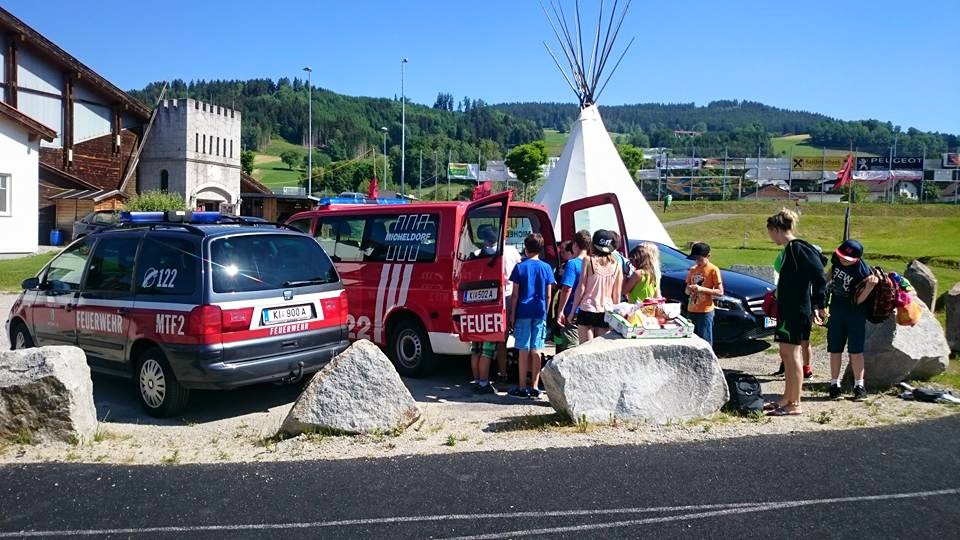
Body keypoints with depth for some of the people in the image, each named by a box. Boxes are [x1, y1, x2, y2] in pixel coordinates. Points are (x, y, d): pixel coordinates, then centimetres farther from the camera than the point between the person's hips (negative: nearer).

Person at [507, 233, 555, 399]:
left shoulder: (520, 267, -3)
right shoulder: (546, 268, 3)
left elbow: (515, 294, -3)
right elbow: (548, 295, 4)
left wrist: (512, 314, 4)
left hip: (523, 312, -2)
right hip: (540, 313, 2)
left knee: (524, 351, 2)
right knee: (536, 351, 5)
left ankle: (522, 388, 6)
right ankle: (534, 388, 8)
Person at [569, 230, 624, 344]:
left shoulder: (588, 261, -1)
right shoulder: (617, 266, 6)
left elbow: (581, 288, -3)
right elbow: (617, 295, 8)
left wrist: (573, 310, 3)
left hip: (587, 310, -2)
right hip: (607, 312, 2)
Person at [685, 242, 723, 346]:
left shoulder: (713, 270, -6)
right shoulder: (692, 270, 11)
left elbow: (720, 292, -9)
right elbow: (687, 291, 17)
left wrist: (702, 289, -19)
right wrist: (689, 289, -7)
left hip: (705, 311, -6)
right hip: (691, 310, 6)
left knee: (705, 342, -4)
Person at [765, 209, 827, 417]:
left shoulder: (798, 249, -16)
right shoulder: (788, 250, 13)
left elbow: (819, 278, -19)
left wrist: (818, 305, -16)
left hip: (796, 312, -10)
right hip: (787, 310, 10)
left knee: (792, 355, -4)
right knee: (786, 354, 15)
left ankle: (795, 405, 3)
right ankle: (786, 399, 24)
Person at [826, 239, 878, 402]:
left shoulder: (862, 271, -23)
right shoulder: (836, 259, -9)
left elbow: (858, 301, -20)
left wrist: (870, 286, -36)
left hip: (855, 312, -5)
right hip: (836, 309, 5)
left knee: (855, 350, -2)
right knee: (834, 349, 8)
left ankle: (859, 385, 7)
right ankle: (834, 384, 17)